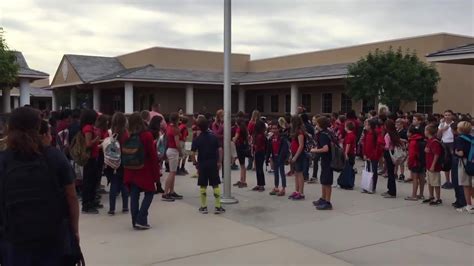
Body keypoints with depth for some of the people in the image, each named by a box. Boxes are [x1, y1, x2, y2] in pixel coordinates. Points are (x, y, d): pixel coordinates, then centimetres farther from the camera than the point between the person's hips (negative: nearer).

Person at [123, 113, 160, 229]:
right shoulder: (147, 135, -12)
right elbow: (153, 155, -11)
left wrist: (126, 169, 14)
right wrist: (156, 173, -5)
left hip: (131, 171, 4)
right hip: (145, 170, -4)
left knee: (134, 196, 8)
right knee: (149, 193, 9)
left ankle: (135, 222, 12)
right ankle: (141, 220, 0)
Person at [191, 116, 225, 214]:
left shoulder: (197, 139, -5)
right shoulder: (214, 137, -1)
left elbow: (193, 153, -11)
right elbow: (220, 150, -5)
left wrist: (195, 163, 2)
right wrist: (219, 162, 3)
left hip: (202, 164, -1)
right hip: (213, 163, 1)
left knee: (203, 186, 9)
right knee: (215, 185, 5)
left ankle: (204, 207, 13)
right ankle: (218, 206, 5)